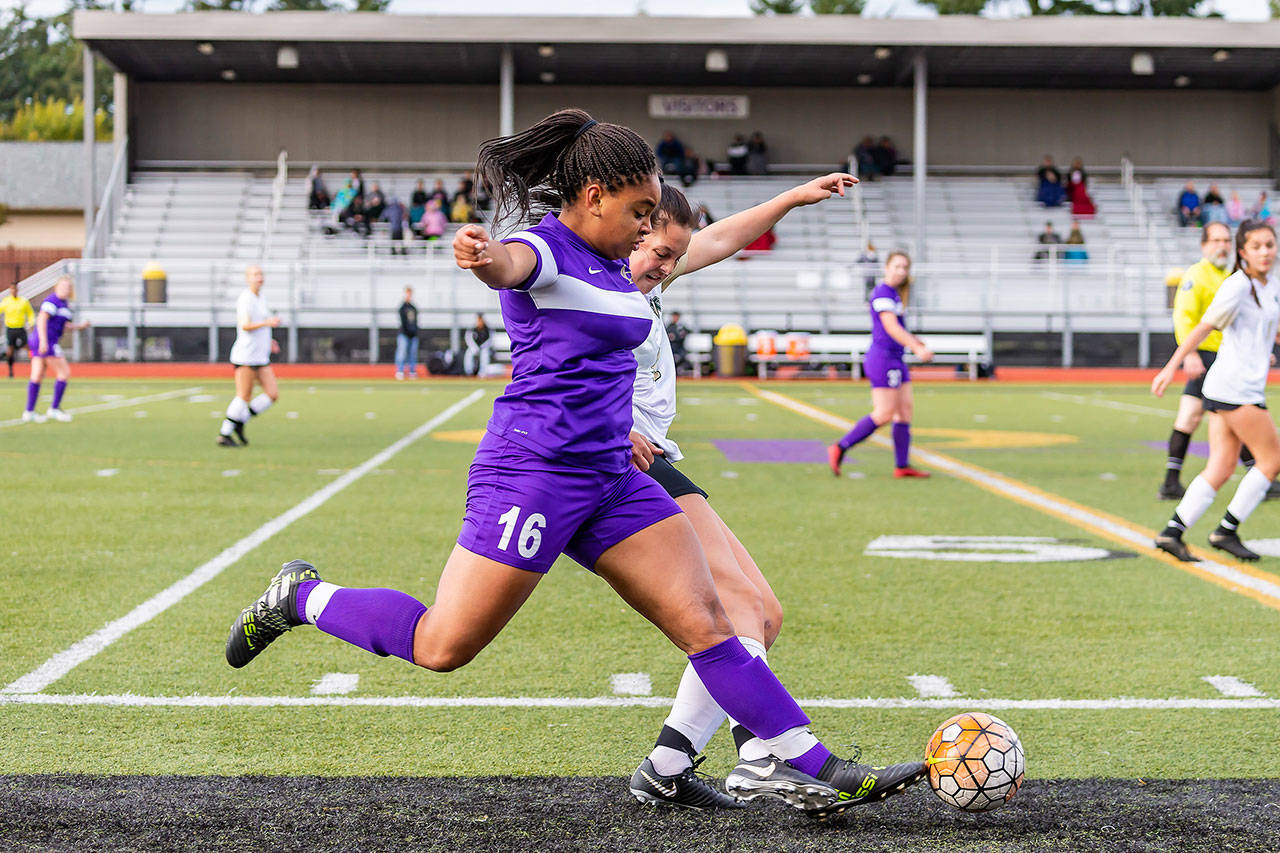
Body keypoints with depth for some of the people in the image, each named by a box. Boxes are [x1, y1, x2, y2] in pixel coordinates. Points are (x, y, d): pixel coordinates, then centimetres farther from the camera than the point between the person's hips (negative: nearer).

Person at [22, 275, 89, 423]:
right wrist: (43, 340, -28)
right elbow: (41, 319, -20)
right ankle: (54, 408, -2)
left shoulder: (64, 304, 20)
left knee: (37, 376, 7)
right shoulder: (52, 300, -10)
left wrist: (81, 326, 12)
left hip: (39, 343, 10)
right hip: (46, 342, -10)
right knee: (65, 373, -6)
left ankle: (29, 412, 6)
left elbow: (65, 327, 27)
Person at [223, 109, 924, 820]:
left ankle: (823, 773, 1)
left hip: (611, 477, 8)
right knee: (442, 648, -4)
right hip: (534, 469, -8)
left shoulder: (614, 263, 16)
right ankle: (302, 596, 20)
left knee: (704, 621, 1)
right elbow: (508, 265, -37)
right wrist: (479, 256, -61)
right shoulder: (545, 250, -11)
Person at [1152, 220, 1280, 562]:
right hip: (1234, 388, -8)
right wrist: (1171, 367, -18)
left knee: (1221, 469, 3)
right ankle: (1226, 530, 2)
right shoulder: (1237, 286, -12)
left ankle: (1172, 532, 0)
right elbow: (1202, 328, -15)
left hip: (1246, 388, 8)